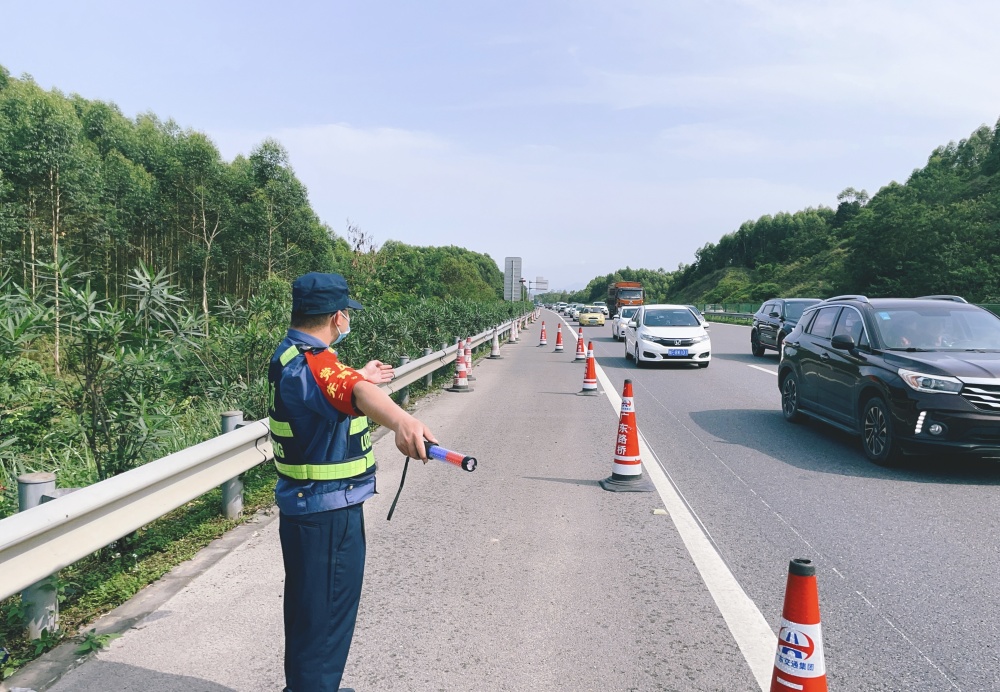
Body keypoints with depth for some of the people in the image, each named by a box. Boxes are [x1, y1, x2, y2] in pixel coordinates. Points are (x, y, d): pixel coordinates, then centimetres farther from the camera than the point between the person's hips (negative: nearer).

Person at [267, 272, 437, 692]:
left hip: (303, 507, 11)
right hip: (329, 514, -11)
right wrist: (402, 421, -68)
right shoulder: (313, 364, -26)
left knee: (308, 610, 26)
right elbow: (355, 393, -49)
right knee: (326, 615, 3)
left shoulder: (289, 356, 7)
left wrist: (359, 376, 47)